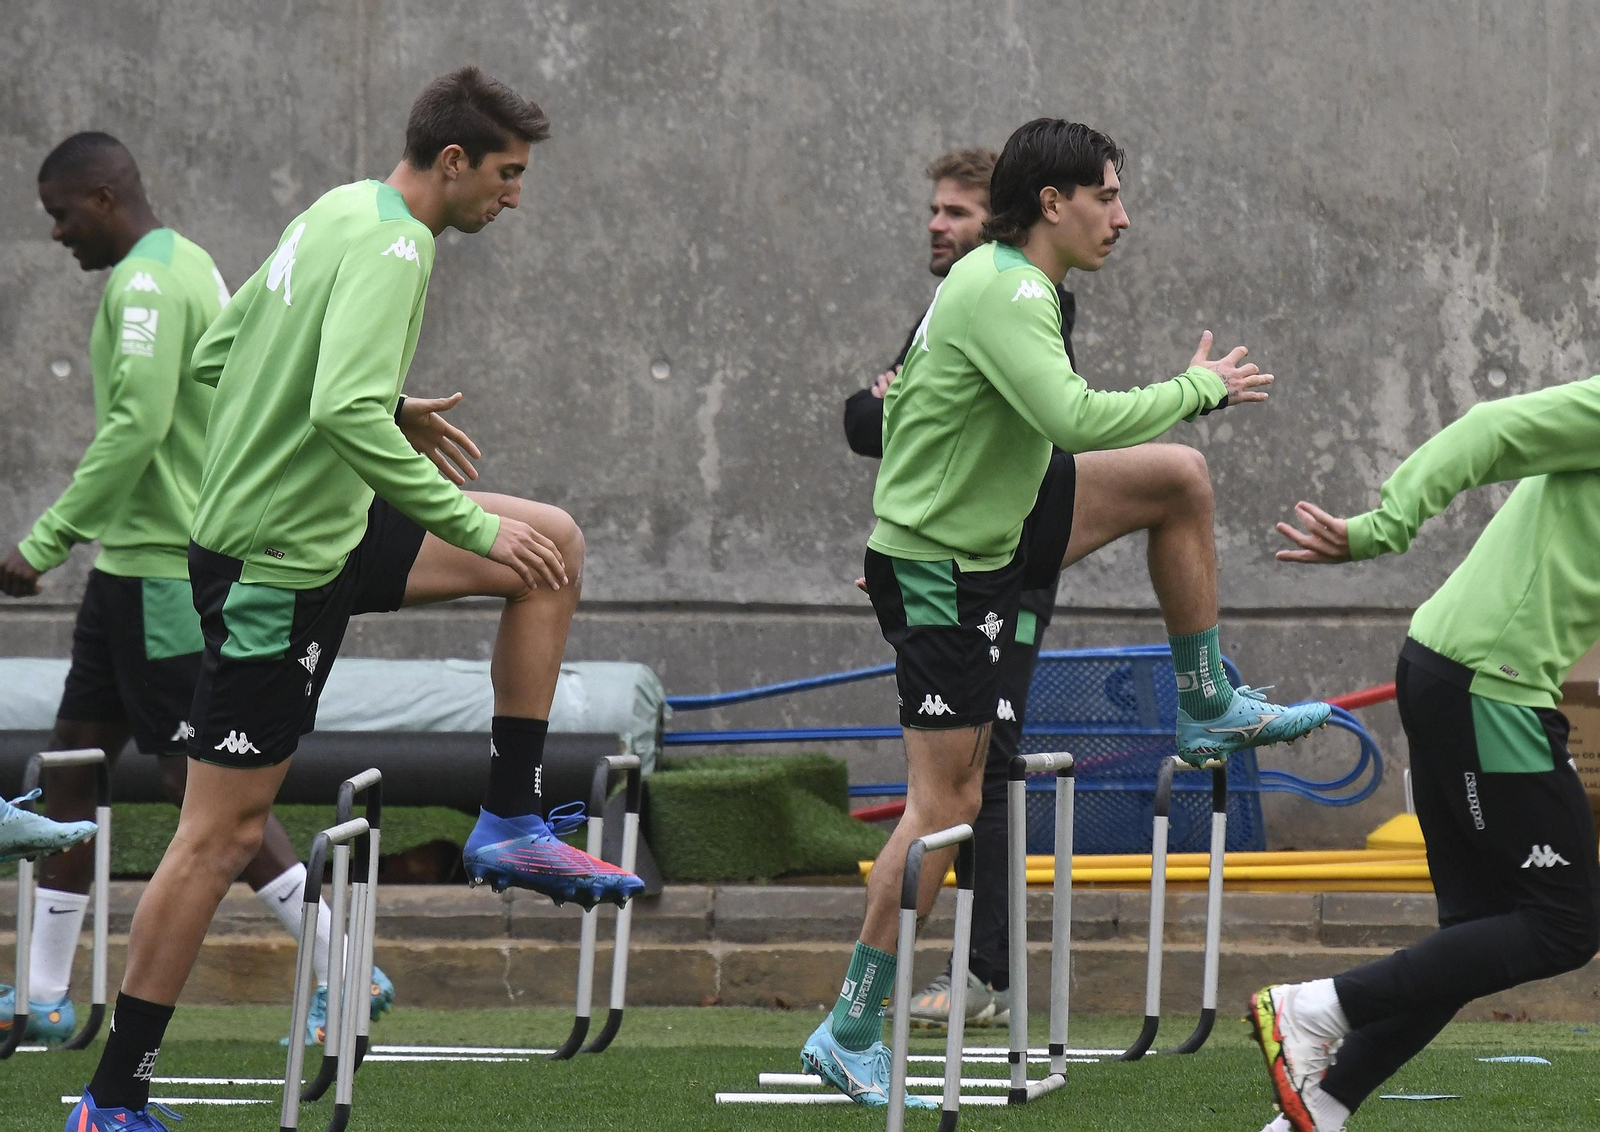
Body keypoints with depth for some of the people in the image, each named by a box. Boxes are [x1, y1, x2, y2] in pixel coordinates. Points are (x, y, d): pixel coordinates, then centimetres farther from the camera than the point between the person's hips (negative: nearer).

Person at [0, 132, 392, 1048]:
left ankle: (346, 978, -6)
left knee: (204, 783, -8)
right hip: (137, 563, 11)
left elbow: (136, 427, -25)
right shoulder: (192, 267, 16)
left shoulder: (146, 282, -16)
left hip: (163, 570, -11)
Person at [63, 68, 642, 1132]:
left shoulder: (337, 213, 8)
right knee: (226, 830, -4)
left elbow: (217, 354, 17)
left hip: (329, 524, 10)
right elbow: (346, 413, -34)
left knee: (553, 544, 10)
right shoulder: (390, 247, -20)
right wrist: (473, 527, -28)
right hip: (278, 562, -10)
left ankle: (514, 825, 12)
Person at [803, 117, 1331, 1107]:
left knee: (1178, 477, 6)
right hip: (941, 569, -9)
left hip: (994, 528, 9)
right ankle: (851, 1034, 0)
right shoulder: (1004, 294, -24)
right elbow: (1074, 416, -34)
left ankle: (1209, 710, 16)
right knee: (948, 803, -7)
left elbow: (897, 401, 19)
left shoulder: (994, 281, 8)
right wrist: (1202, 386, -23)